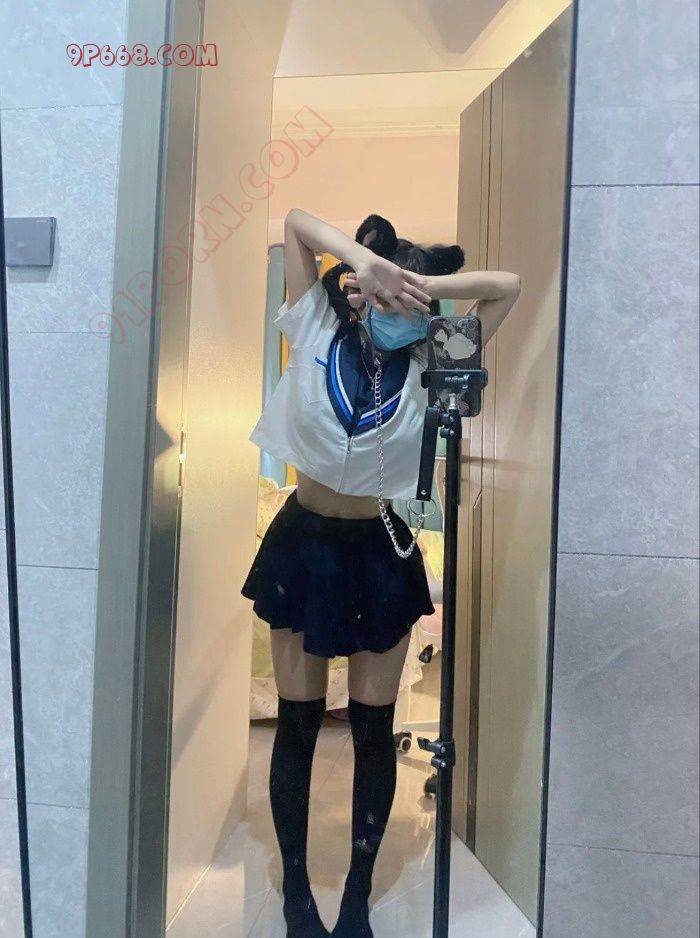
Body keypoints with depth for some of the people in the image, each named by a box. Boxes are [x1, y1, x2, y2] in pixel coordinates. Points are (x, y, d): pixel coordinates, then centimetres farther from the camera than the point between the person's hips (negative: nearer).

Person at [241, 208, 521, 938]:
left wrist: (430, 288, -19)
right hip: (303, 540, 0)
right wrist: (363, 258, -22)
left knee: (374, 727, 9)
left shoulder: (429, 363, -6)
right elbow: (296, 222, -6)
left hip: (381, 550, 1)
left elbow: (507, 287, -5)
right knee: (297, 722, 10)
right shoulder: (318, 333, -6)